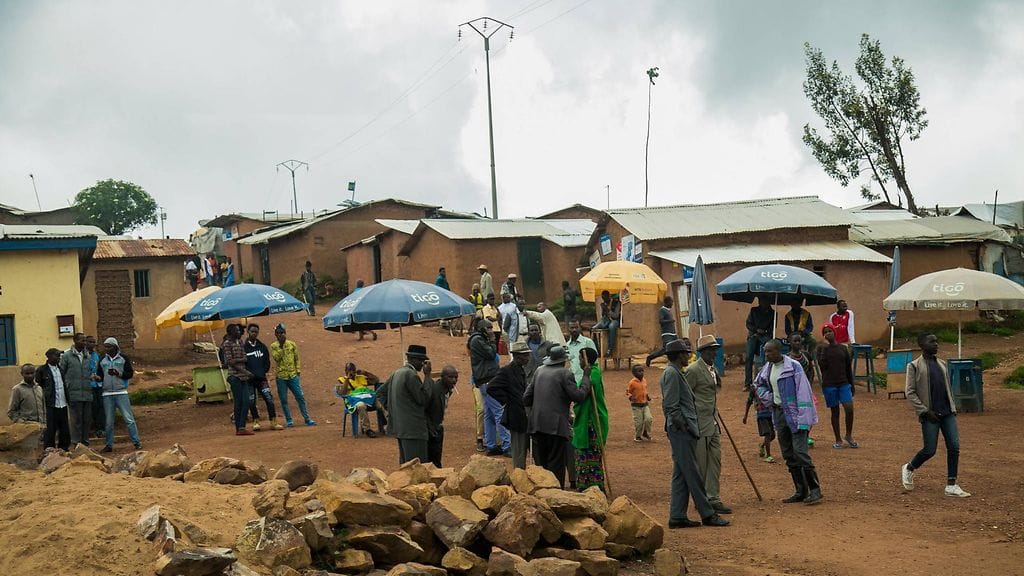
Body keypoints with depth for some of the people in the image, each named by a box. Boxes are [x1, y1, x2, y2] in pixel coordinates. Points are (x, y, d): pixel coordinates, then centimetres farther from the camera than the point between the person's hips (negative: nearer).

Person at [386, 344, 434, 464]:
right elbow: (423, 399, -15)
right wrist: (427, 376, -11)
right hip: (413, 429, -10)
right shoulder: (411, 375, -16)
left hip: (399, 427, 10)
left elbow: (382, 392, 22)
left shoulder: (397, 373, 13)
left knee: (405, 463, 16)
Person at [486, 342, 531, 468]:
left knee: (523, 451, 16)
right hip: (516, 418, -9)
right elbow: (491, 388, -24)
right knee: (519, 453, -1)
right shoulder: (507, 371, -17)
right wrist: (506, 401, -18)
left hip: (524, 417, 9)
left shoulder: (521, 370, 12)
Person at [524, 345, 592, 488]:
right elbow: (579, 395, -9)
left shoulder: (539, 371, 13)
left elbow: (526, 399, 13)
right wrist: (586, 377, 1)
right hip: (556, 426, -6)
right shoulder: (565, 373, -6)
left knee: (540, 463, 12)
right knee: (556, 465, 0)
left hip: (537, 425, 6)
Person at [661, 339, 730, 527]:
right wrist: (682, 425, -16)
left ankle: (677, 517, 11)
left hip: (684, 431, 11)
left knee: (681, 474, 10)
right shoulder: (671, 373, -12)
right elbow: (671, 405, -19)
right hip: (681, 430, -11)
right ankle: (707, 514, -1)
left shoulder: (676, 373, 20)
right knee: (692, 473, -5)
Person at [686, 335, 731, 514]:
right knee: (700, 464, 0)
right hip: (700, 424, -8)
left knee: (715, 461, 8)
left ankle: (713, 498, 14)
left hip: (713, 423, 9)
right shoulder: (693, 370, -13)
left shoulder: (713, 369, 14)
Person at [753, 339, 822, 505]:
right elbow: (758, 385, 26)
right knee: (788, 455, 10)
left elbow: (803, 392, -17)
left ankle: (815, 490, -5)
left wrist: (803, 419, -22)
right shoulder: (767, 368, 7)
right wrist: (768, 400, 9)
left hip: (794, 413, -7)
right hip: (779, 413, 7)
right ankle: (801, 491, 18)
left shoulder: (793, 366, -14)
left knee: (800, 452, -14)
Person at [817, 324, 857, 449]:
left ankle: (849, 436, 11)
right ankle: (838, 440, 15)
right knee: (835, 412, 5)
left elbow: (849, 368, 12)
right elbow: (821, 364, -14)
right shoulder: (821, 349, 1)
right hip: (829, 385, -1)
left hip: (844, 383, 1)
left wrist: (851, 385, 11)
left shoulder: (843, 348, 8)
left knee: (849, 408, -10)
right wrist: (825, 348, -14)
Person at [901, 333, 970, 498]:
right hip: (930, 415, -5)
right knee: (930, 450, -3)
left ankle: (951, 486, 4)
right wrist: (925, 411, -14)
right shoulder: (915, 366, -5)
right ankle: (909, 469, 25)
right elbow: (910, 393, -8)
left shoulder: (942, 364, 14)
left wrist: (953, 408, 12)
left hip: (947, 413, 5)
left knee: (954, 447, -3)